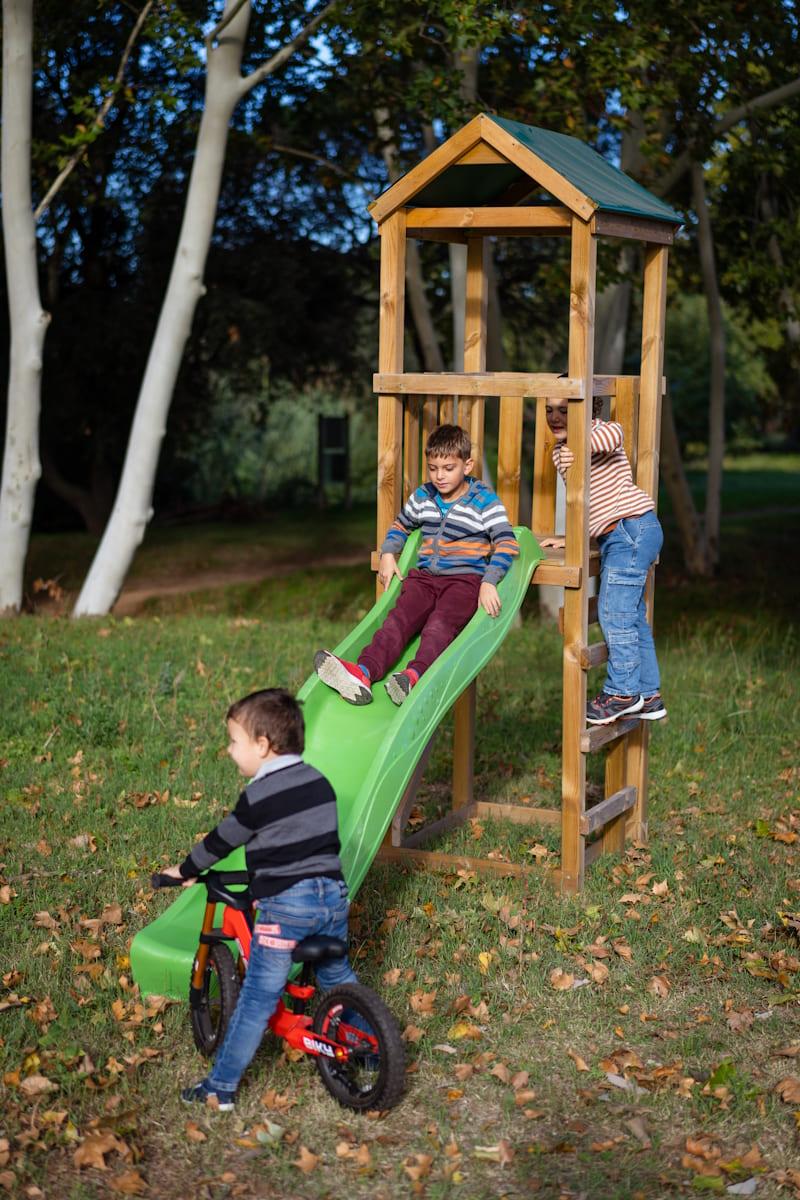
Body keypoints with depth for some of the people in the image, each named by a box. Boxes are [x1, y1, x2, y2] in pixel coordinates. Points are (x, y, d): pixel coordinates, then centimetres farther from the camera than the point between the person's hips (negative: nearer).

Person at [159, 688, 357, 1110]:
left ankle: (220, 1088, 5)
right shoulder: (319, 781, 9)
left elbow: (221, 841, -1)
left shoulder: (260, 795, -11)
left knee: (257, 1000, -2)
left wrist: (184, 870, 15)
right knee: (338, 978, 26)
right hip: (334, 894, 7)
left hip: (285, 905, -7)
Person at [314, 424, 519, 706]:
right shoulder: (422, 497, 16)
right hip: (425, 575, 4)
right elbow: (400, 526, 34)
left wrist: (489, 583, -21)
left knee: (441, 622, -33)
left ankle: (415, 674, -61)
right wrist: (388, 554, 15)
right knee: (400, 617, -23)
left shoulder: (485, 501, 0)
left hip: (466, 579, -4)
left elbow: (507, 544, -8)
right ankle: (364, 672, -48)